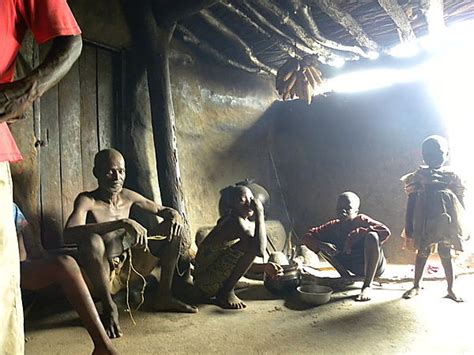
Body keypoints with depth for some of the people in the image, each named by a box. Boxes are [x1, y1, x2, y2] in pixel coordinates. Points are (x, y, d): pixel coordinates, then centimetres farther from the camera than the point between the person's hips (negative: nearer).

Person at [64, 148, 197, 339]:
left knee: (173, 227, 0)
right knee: (92, 241, -38)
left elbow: (162, 210, 11)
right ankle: (109, 307, -15)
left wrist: (174, 215, -15)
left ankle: (164, 297, 4)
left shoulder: (128, 197, -1)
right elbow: (69, 234, -37)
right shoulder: (87, 200, -17)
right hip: (97, 272, -6)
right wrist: (122, 223, -44)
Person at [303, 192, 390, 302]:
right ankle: (345, 276, -1)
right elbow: (307, 236, -9)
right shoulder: (333, 226, -9)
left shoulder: (361, 220, -21)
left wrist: (354, 235, -37)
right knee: (322, 241, -6)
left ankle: (367, 286, -31)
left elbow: (385, 231, -37)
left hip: (374, 266, -5)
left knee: (372, 236, -34)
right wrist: (322, 245, -30)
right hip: (355, 269, 5)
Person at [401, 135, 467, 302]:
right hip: (424, 223, 0)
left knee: (446, 256, 6)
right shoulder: (419, 175, 3)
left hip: (446, 223, 1)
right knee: (422, 254, 6)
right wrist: (409, 229, 0)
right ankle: (416, 286, 17)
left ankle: (450, 289, 18)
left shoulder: (452, 176, 6)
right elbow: (411, 203, 3)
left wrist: (461, 227, 5)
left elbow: (460, 202, 9)